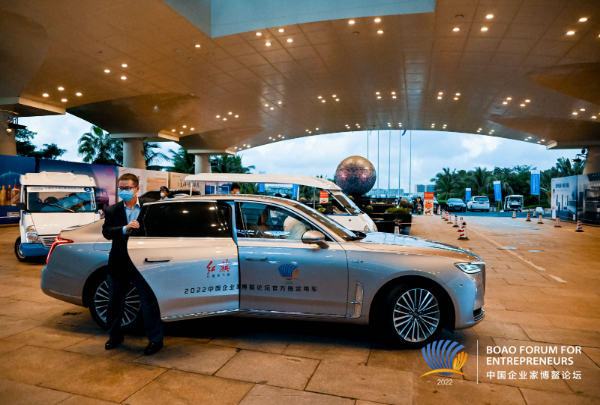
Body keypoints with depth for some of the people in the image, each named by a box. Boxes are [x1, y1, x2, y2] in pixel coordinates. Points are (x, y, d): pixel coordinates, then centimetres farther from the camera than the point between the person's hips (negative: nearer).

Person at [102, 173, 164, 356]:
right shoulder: (112, 210, 4)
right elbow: (106, 231, -10)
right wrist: (125, 229, -26)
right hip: (119, 263, 3)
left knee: (149, 301, 2)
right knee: (115, 301, 17)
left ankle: (155, 339, 14)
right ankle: (115, 335, 37)